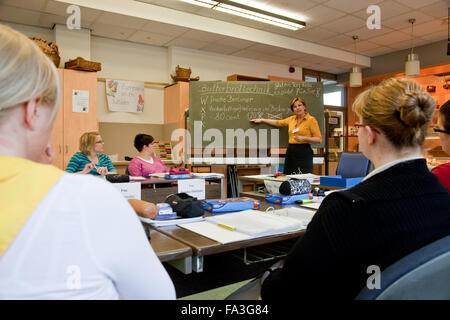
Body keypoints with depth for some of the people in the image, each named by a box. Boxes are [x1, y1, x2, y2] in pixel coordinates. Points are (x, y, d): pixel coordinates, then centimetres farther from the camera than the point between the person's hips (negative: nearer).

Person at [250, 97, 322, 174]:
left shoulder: (311, 119, -2)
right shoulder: (292, 119, 13)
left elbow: (318, 139, -4)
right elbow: (278, 123, 28)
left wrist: (304, 138, -18)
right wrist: (262, 120, 30)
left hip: (304, 152, -5)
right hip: (291, 151, 5)